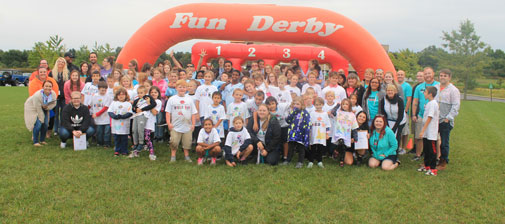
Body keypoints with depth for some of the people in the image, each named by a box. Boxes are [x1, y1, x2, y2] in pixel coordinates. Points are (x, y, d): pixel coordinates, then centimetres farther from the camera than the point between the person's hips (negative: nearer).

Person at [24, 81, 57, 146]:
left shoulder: (53, 94, -20)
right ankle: (35, 142, -6)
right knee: (38, 123, -17)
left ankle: (42, 140, 12)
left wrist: (47, 107, -25)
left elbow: (54, 104, -3)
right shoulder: (37, 95, -34)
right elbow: (38, 109, -27)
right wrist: (41, 120, -21)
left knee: (46, 124, -4)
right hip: (32, 108, -5)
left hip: (43, 108, 5)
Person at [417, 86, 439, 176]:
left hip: (431, 133, -9)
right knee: (426, 150, 17)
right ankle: (427, 166, 29)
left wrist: (422, 130, -20)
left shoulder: (433, 103, -17)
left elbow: (429, 118, -20)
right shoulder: (429, 103, 12)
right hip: (426, 133, 9)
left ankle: (433, 169, 7)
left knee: (432, 151, -1)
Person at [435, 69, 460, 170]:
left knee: (444, 143, 4)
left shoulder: (453, 90, -6)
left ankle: (443, 162, 17)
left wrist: (448, 118, -14)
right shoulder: (435, 87, 10)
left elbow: (455, 107, -9)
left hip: (446, 121, -5)